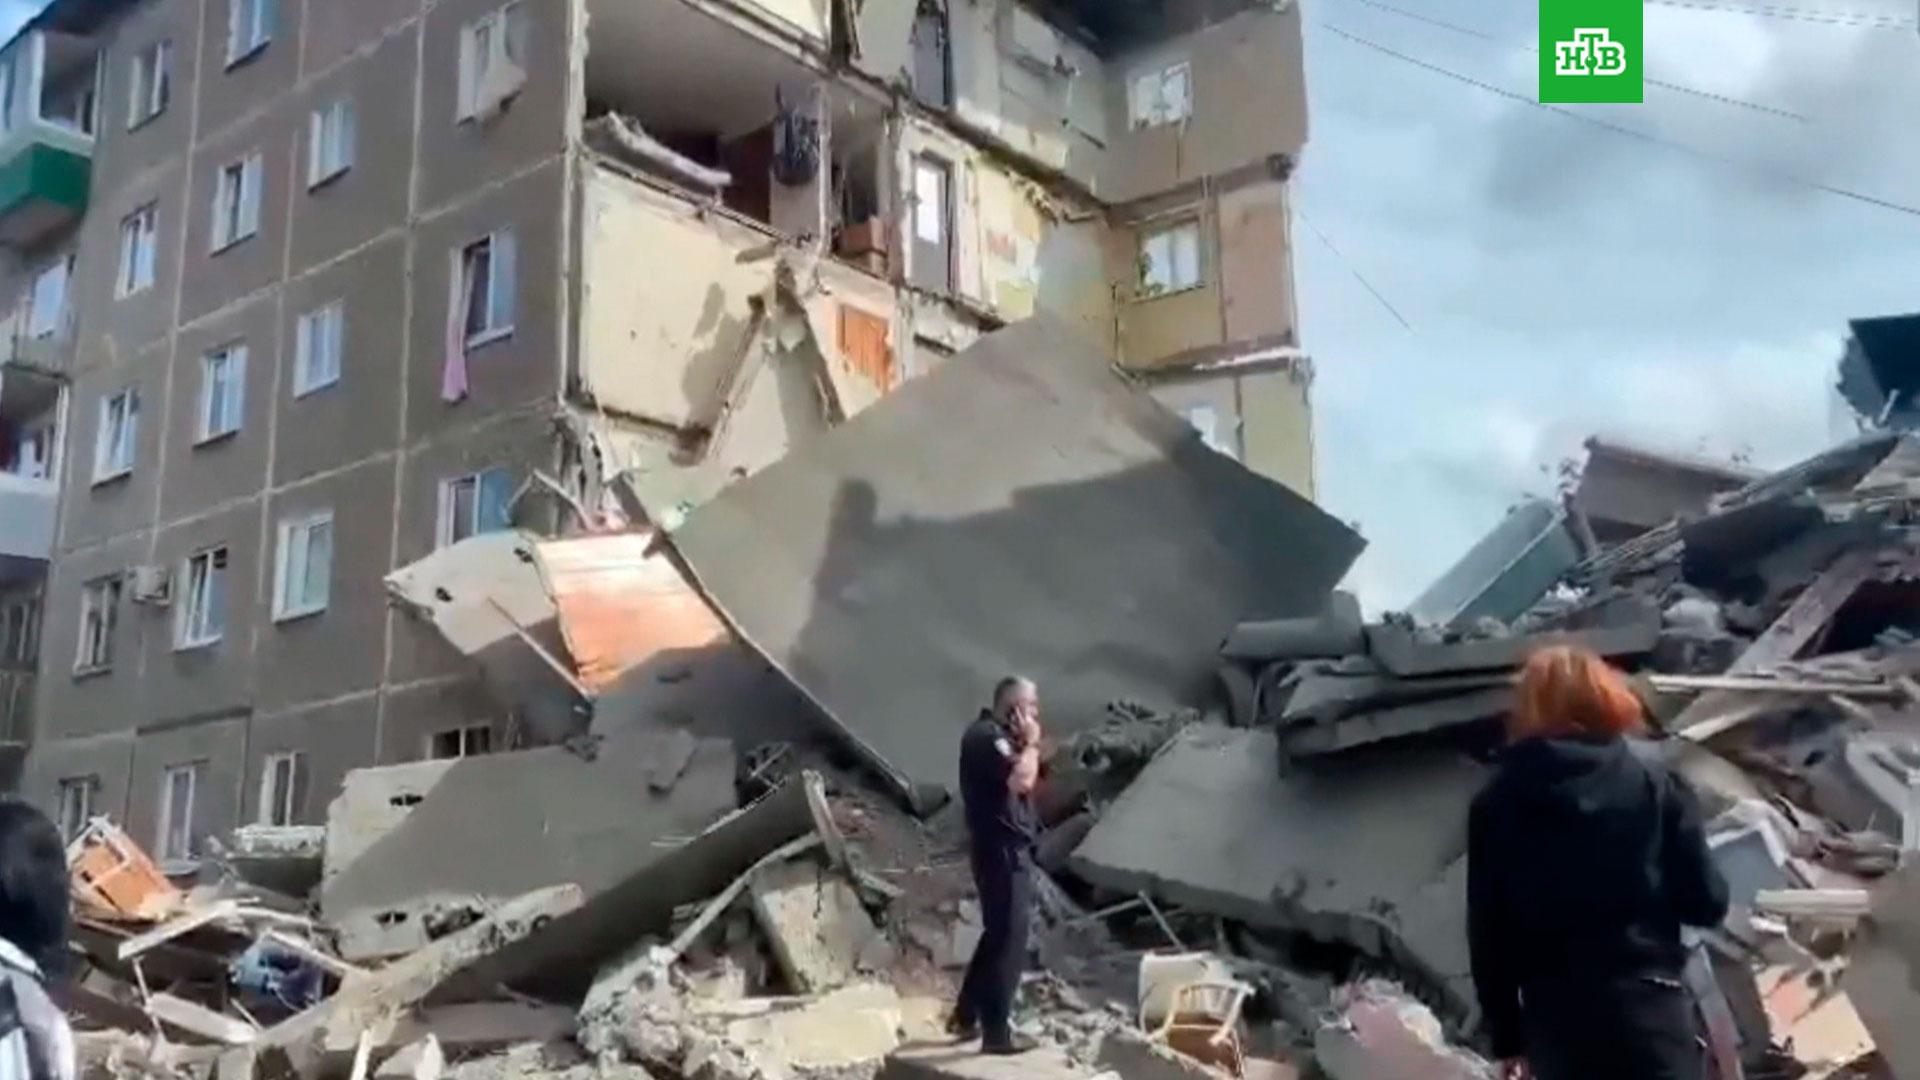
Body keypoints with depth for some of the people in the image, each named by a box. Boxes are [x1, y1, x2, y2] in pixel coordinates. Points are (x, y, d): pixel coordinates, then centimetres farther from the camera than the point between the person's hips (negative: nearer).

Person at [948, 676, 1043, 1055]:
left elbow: (1023, 782, 18)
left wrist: (1026, 746, 7)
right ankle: (997, 1032, 0)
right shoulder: (987, 735, -16)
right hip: (1003, 850, -11)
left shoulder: (996, 736, 16)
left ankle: (966, 1016, 28)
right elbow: (1022, 780, -27)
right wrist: (1031, 744, -12)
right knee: (1009, 939, -5)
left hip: (1005, 848, 11)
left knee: (997, 934, 19)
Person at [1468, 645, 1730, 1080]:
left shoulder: (1496, 804, 0)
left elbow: (1487, 933, 1)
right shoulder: (1654, 785, -3)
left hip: (1554, 1017, 2)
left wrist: (1506, 1035, 10)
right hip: (1646, 1004, -2)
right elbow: (1704, 902, -1)